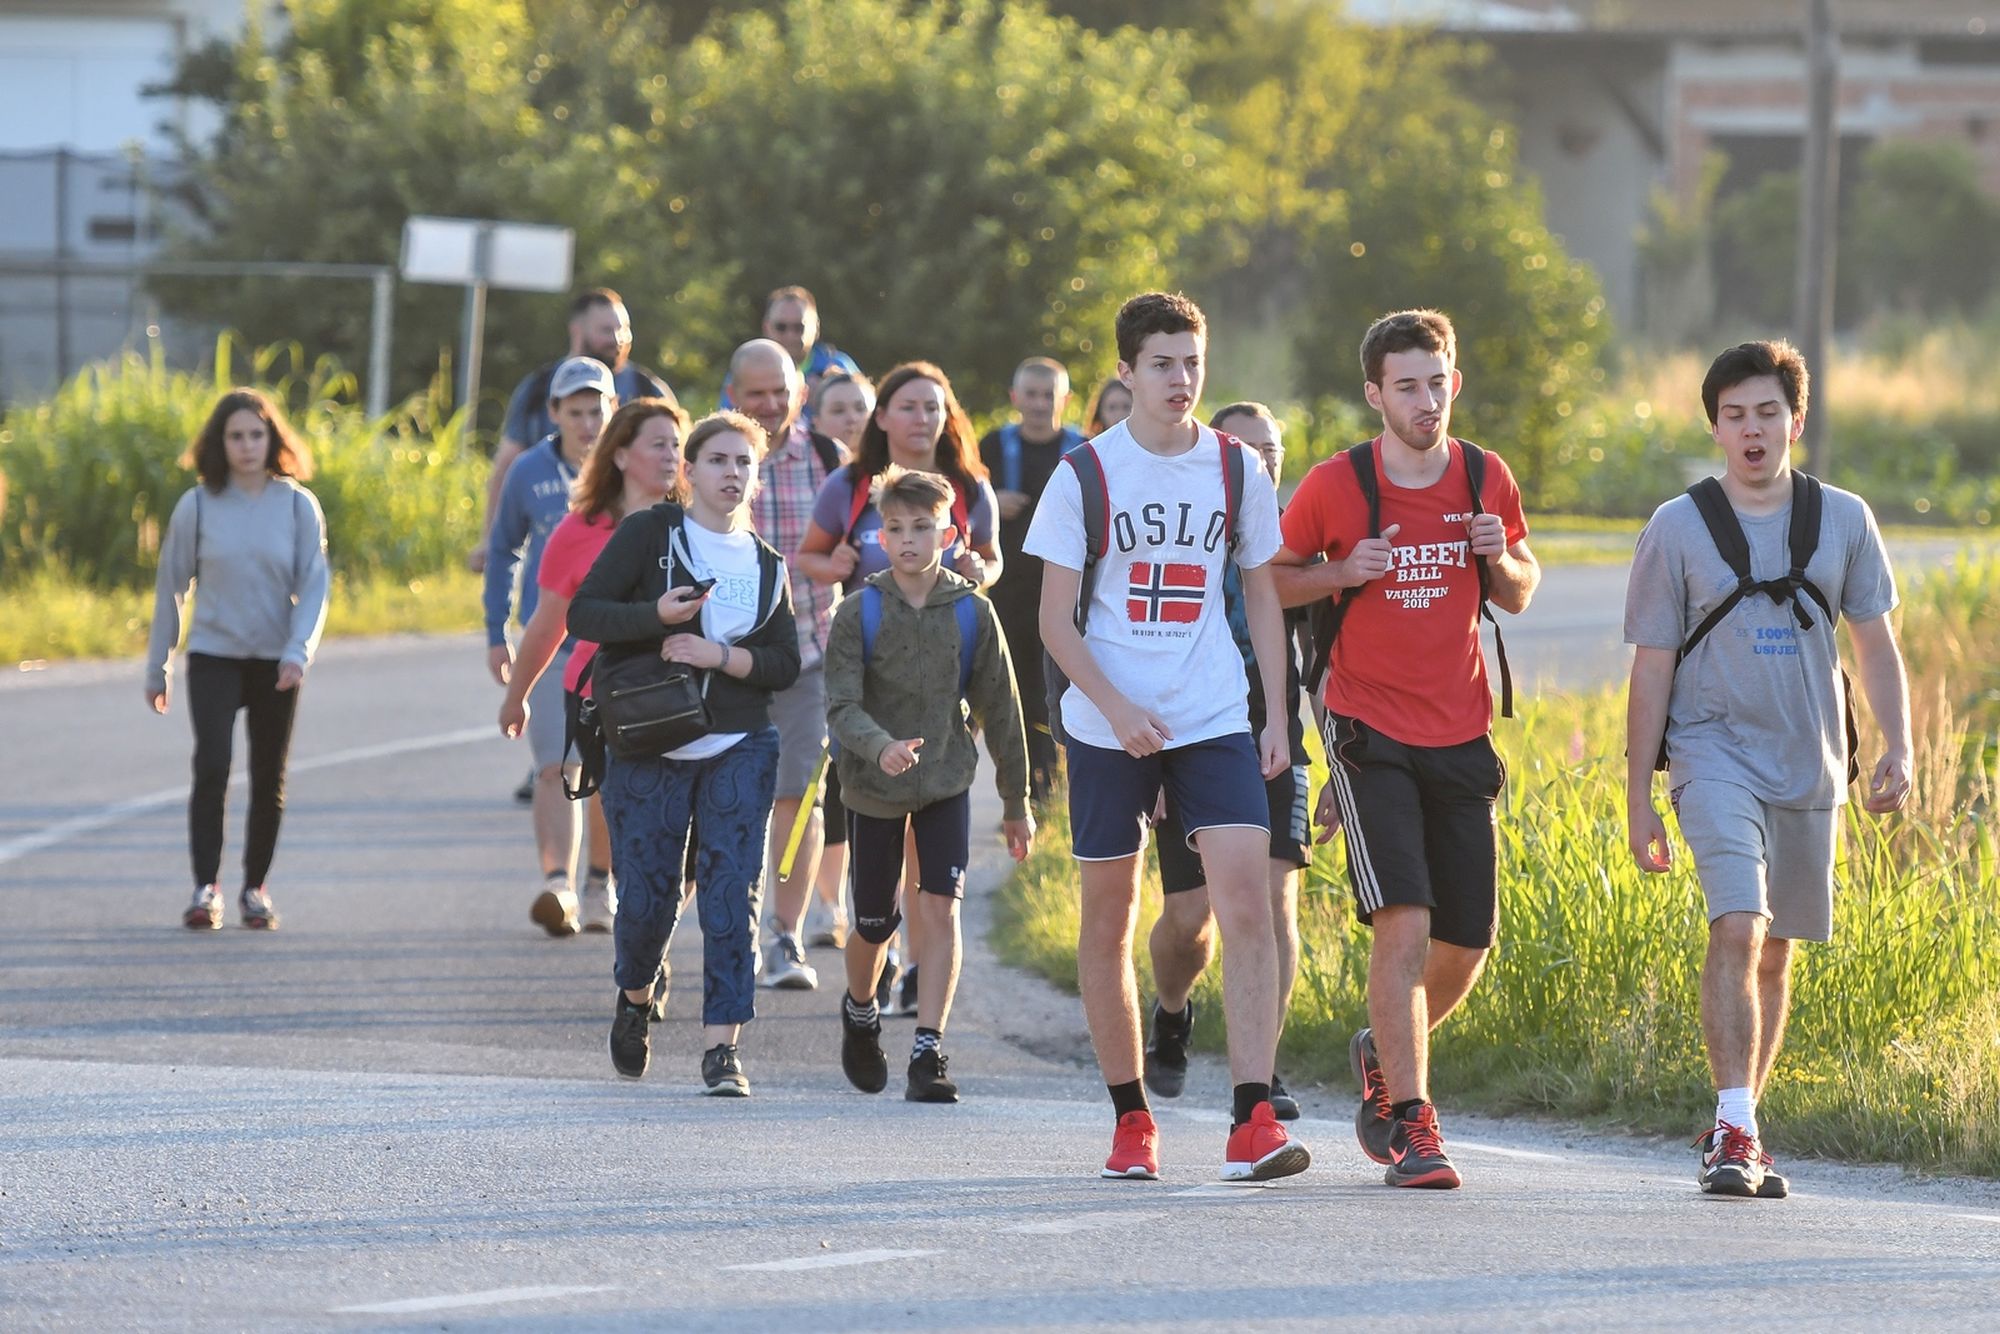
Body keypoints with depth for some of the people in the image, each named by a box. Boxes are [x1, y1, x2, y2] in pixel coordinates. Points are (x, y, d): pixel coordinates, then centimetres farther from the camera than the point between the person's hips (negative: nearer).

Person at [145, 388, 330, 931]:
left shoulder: (298, 506, -1)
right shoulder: (197, 506, -1)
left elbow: (313, 586, -1)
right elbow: (171, 586, 6)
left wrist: (298, 652, -17)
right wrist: (157, 667, 9)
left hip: (276, 662, 1)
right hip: (213, 656, -1)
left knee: (269, 780, 6)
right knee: (212, 766, -16)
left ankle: (255, 888, 20)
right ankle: (206, 889, -14)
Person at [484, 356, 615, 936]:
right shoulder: (530, 473, 2)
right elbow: (503, 551, 15)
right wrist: (496, 633, 13)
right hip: (551, 640, 0)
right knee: (555, 767, -13)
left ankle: (601, 883, 22)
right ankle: (557, 884, -21)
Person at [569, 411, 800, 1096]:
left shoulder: (767, 566, 11)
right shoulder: (650, 533, 0)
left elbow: (785, 666, 7)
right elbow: (583, 613, -6)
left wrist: (720, 655, -10)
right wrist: (659, 615, -22)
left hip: (739, 750, 2)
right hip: (649, 749, -2)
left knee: (731, 895, -9)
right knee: (648, 897, 0)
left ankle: (721, 1047, -10)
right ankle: (635, 996, 32)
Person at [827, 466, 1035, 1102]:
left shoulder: (972, 613, -4)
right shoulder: (859, 613, -8)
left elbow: (1000, 710, 3)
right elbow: (841, 707, -14)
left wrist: (1016, 804, 7)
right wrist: (880, 746, -36)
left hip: (947, 782, 0)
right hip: (872, 786, 0)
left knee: (941, 910, -14)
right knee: (875, 926, 10)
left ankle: (929, 1050, -12)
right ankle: (859, 1013, 41)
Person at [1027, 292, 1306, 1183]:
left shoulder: (1236, 470, 5)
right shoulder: (1085, 475, -2)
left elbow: (1262, 597, 13)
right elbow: (1055, 617, -2)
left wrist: (1276, 714, 5)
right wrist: (1117, 707, -15)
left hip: (1214, 723, 1)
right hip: (1108, 730, -1)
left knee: (1246, 899, -15)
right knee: (1108, 918, 5)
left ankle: (1253, 1122, -19)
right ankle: (1130, 1118, 20)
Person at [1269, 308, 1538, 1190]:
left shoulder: (1487, 481, 3)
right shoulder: (1334, 486, -6)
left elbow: (1519, 594, 16)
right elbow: (1270, 581, 5)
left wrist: (1502, 560, -7)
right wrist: (1342, 573, -14)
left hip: (1460, 736, 4)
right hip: (1370, 730, -4)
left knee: (1466, 943, 6)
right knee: (1404, 921, -18)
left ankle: (1385, 1053, 35)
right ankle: (1411, 1125, -16)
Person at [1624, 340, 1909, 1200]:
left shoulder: (1844, 521, 5)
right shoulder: (1677, 529, -2)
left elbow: (1876, 646, 12)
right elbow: (1651, 669, 1)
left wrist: (1898, 746, -3)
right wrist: (1639, 799, -1)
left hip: (1809, 765, 3)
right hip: (1715, 751, -3)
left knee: (1774, 954, 11)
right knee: (1738, 928, -21)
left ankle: (1734, 1129, 24)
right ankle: (1735, 1130, -22)